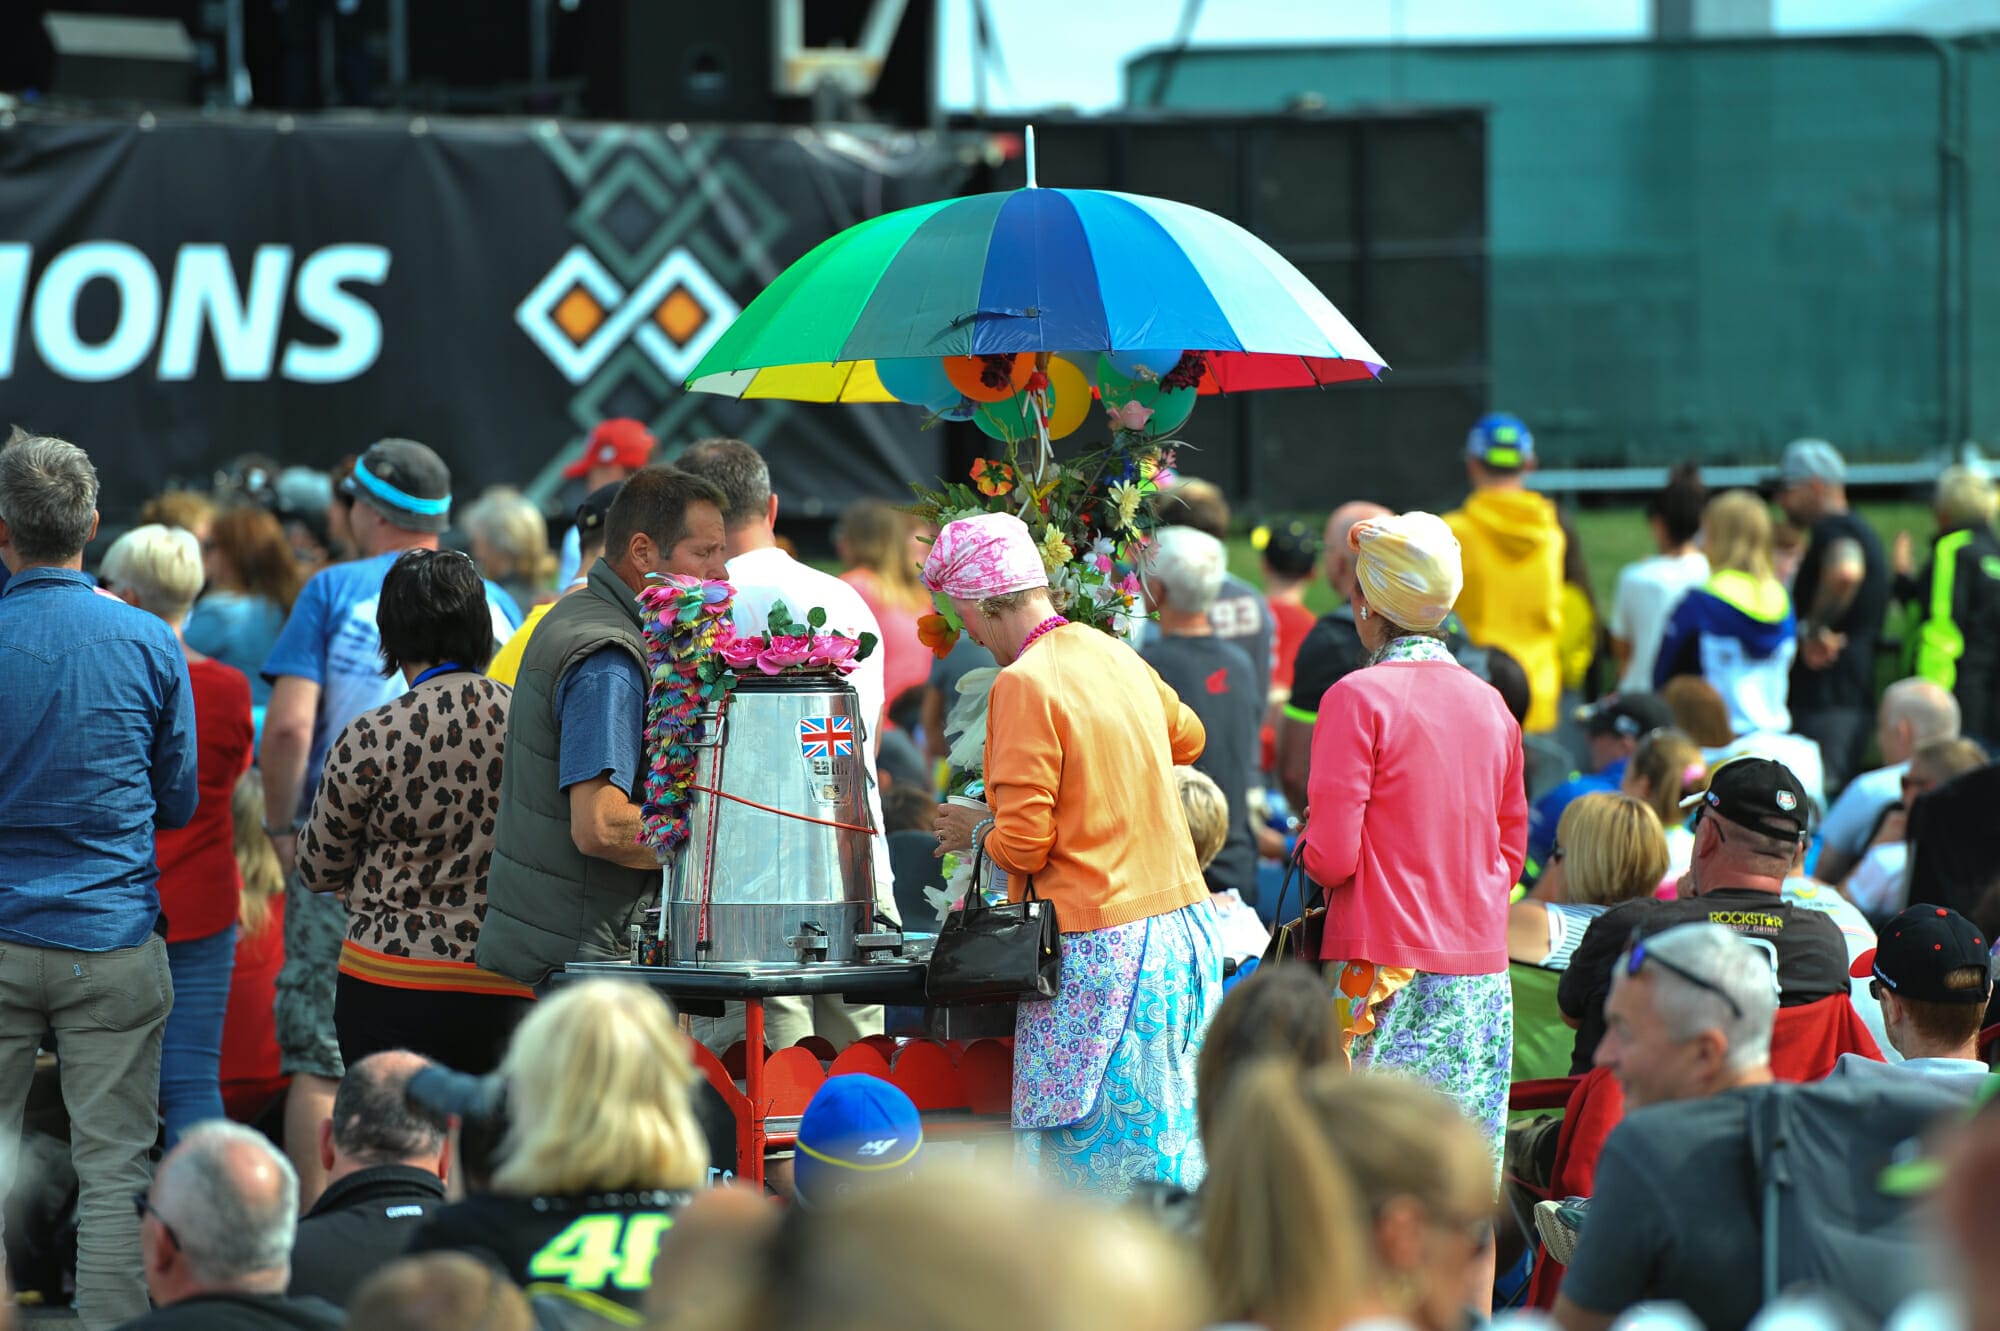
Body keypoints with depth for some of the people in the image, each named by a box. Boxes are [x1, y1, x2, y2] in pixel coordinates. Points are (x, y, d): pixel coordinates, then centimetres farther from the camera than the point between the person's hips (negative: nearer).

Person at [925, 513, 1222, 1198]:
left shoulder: (1024, 684, -13)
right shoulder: (1114, 655, 11)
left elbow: (1023, 844, -14)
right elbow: (1186, 736, 33)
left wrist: (976, 830, 5)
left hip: (1097, 946, -8)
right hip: (1182, 926, 8)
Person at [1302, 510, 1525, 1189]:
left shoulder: (1359, 697, -9)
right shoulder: (1489, 703, 9)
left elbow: (1332, 858, -11)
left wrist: (1309, 848, 9)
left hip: (1386, 966, -6)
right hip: (1481, 975, 6)